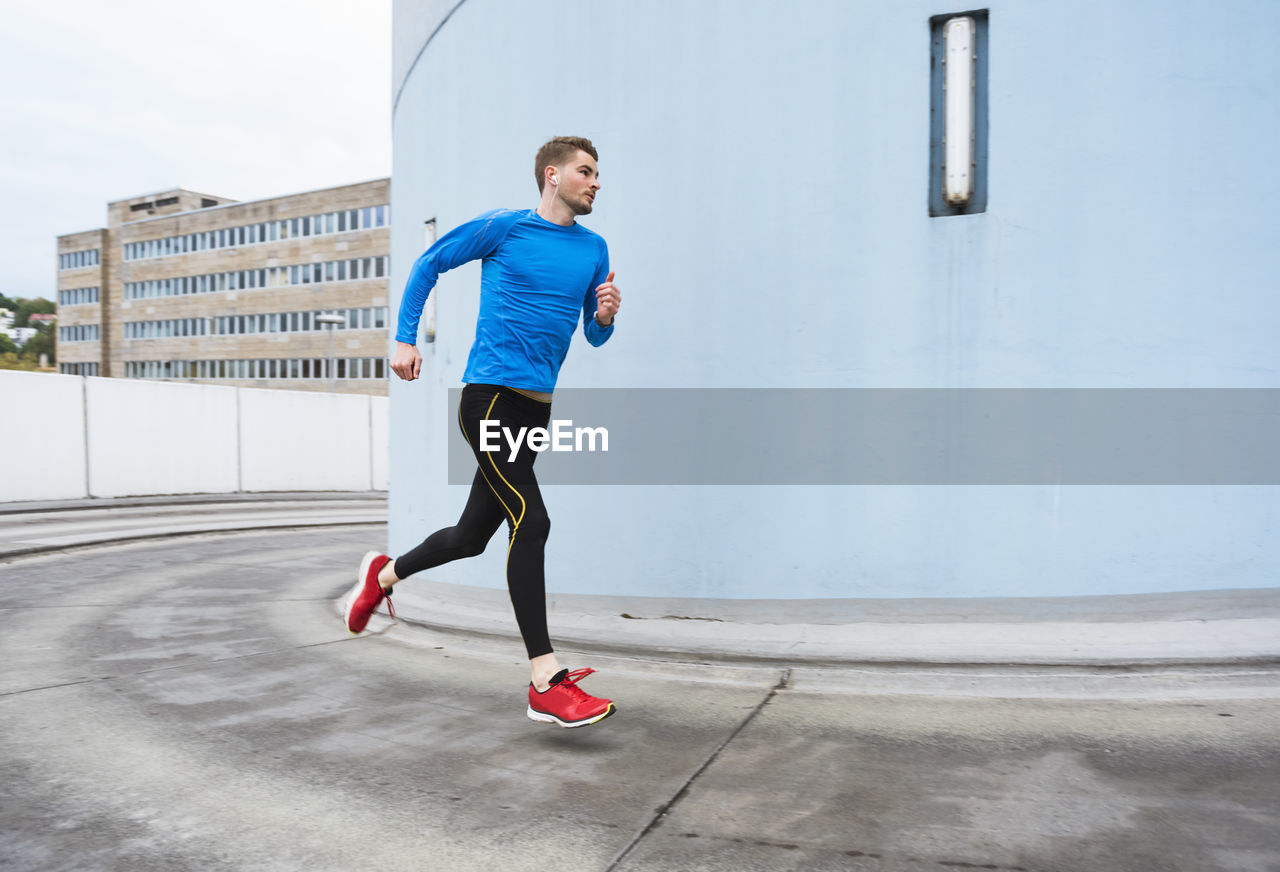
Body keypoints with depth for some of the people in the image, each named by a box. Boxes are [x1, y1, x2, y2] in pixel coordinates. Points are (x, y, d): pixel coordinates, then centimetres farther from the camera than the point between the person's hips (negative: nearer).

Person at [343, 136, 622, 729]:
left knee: (472, 535, 14)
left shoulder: (594, 249, 15)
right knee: (530, 521, -19)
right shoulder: (504, 227, -1)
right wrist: (405, 338, 3)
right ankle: (545, 682, -16)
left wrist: (605, 316, -3)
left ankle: (384, 574, 41)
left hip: (537, 406, 7)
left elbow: (594, 338, 20)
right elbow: (428, 265, 10)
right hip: (490, 394, -7)